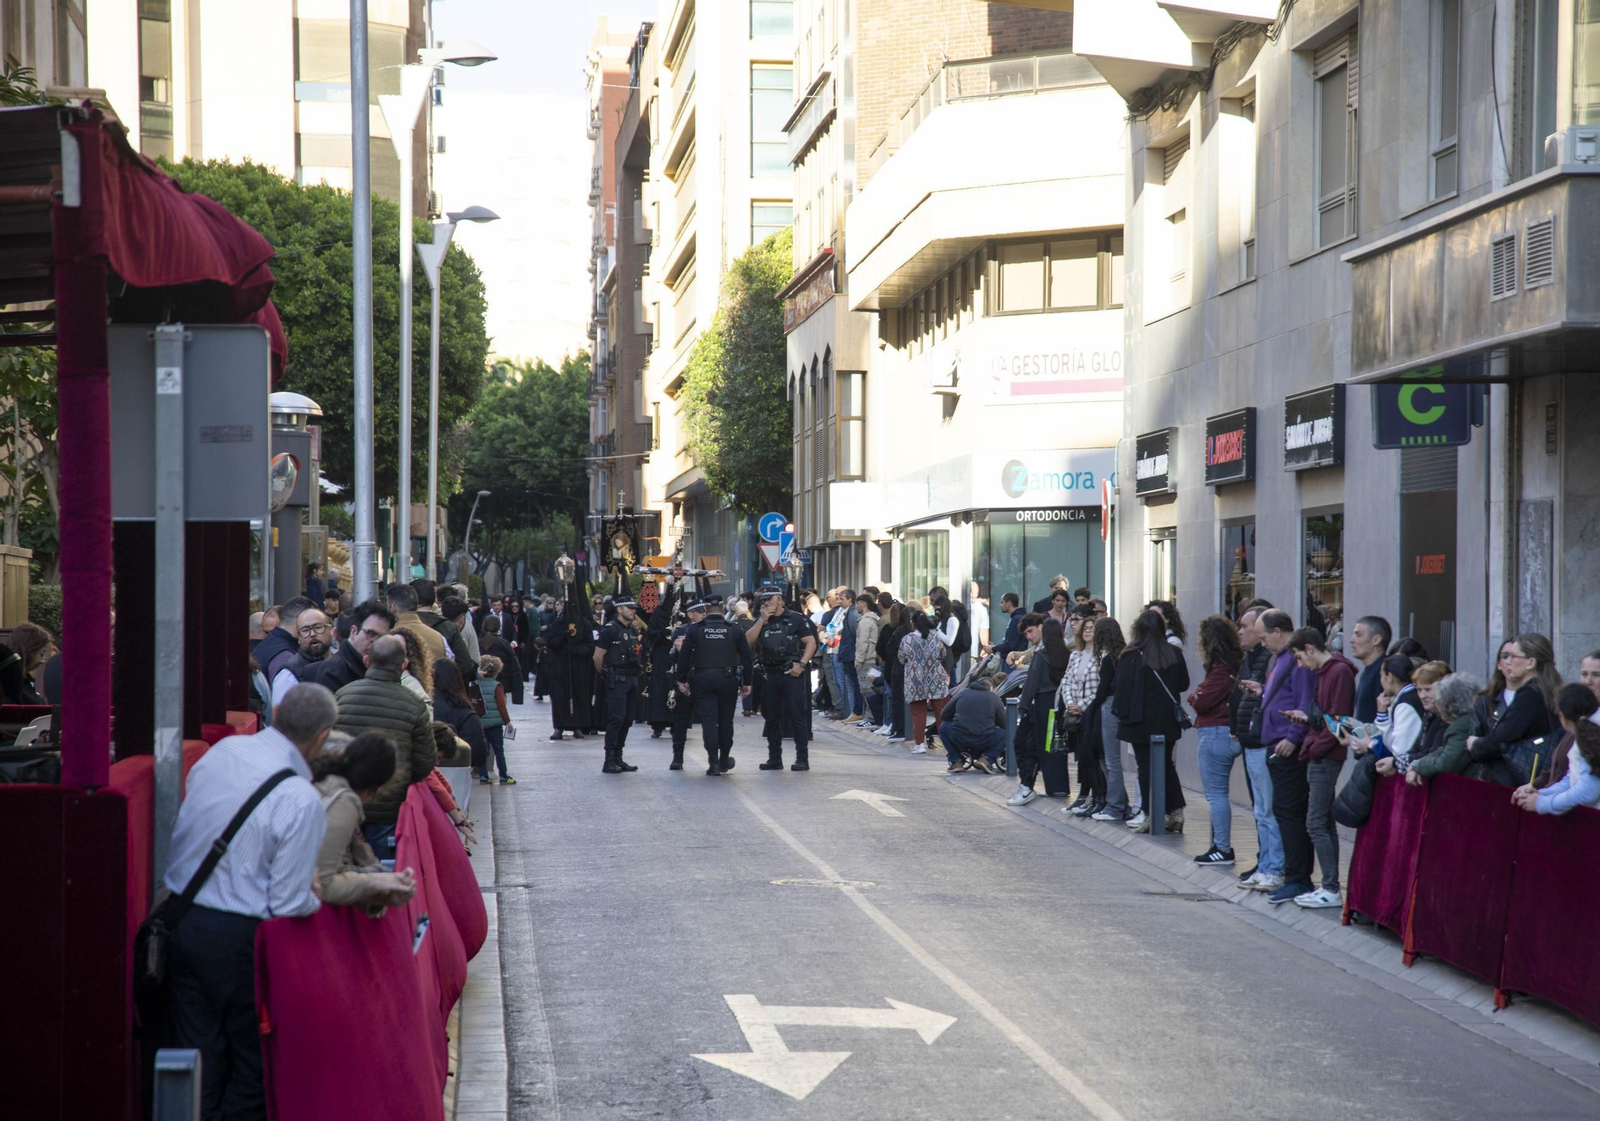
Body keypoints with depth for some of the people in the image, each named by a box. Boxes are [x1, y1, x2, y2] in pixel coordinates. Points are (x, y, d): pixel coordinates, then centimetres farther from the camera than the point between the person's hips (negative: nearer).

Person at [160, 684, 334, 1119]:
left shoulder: (223, 750, 0)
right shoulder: (302, 801, -18)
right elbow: (290, 904, -15)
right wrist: (314, 896, 6)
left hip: (178, 916, 6)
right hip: (236, 938, -6)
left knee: (194, 1053, 14)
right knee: (251, 1057, 13)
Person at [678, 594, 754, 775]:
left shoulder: (695, 629, 0)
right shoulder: (734, 630, 2)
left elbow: (683, 656, -2)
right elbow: (747, 657, 4)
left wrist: (682, 679, 7)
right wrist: (746, 682, 12)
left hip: (702, 679, -1)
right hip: (727, 679, 1)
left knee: (708, 720, 0)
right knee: (725, 720, 13)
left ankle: (713, 763, -6)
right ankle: (724, 760, 22)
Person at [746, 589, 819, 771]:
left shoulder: (795, 619, 0)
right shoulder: (761, 621, 14)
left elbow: (811, 642, -3)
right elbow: (748, 641, 0)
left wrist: (802, 664, -14)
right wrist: (762, 620, -5)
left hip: (791, 674, -5)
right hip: (769, 675, 5)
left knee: (797, 717, -5)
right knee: (772, 718, 9)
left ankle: (802, 759, -4)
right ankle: (774, 759, 17)